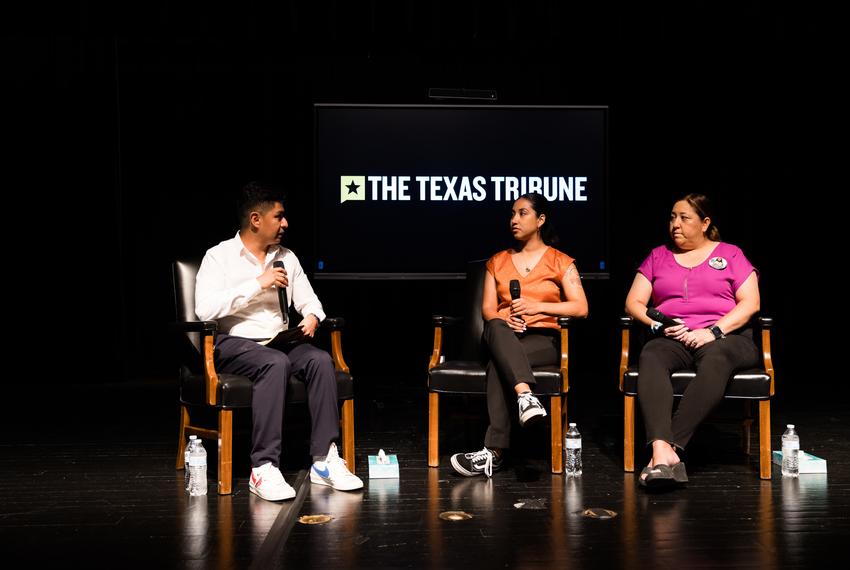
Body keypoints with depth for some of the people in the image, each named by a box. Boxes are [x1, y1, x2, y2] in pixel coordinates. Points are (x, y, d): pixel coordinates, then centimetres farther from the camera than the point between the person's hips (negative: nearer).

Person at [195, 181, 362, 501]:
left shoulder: (286, 258, 14)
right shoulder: (219, 257, -3)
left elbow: (308, 300, 20)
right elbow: (205, 309, -18)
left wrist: (311, 316, -6)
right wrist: (258, 284, -17)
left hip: (280, 341, 5)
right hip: (234, 343, -5)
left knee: (320, 360, -26)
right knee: (275, 363, -37)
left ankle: (324, 460, -25)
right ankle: (263, 468, -36)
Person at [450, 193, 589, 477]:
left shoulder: (560, 261, 10)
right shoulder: (498, 261, 21)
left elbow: (581, 307, -1)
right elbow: (487, 309, 12)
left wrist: (537, 307, -14)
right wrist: (503, 319, -13)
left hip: (543, 339, -2)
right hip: (503, 336, 2)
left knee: (498, 364, -36)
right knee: (496, 328, -38)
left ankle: (494, 452, -43)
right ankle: (526, 396, -58)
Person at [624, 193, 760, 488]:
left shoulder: (730, 254, 16)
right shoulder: (658, 256, 23)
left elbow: (750, 303, 4)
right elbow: (634, 302, 15)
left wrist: (714, 331, -11)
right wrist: (657, 324, -6)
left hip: (725, 338, -2)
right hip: (672, 339, 2)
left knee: (715, 359, -40)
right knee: (651, 358, -36)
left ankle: (669, 446, -50)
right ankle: (663, 450, -54)